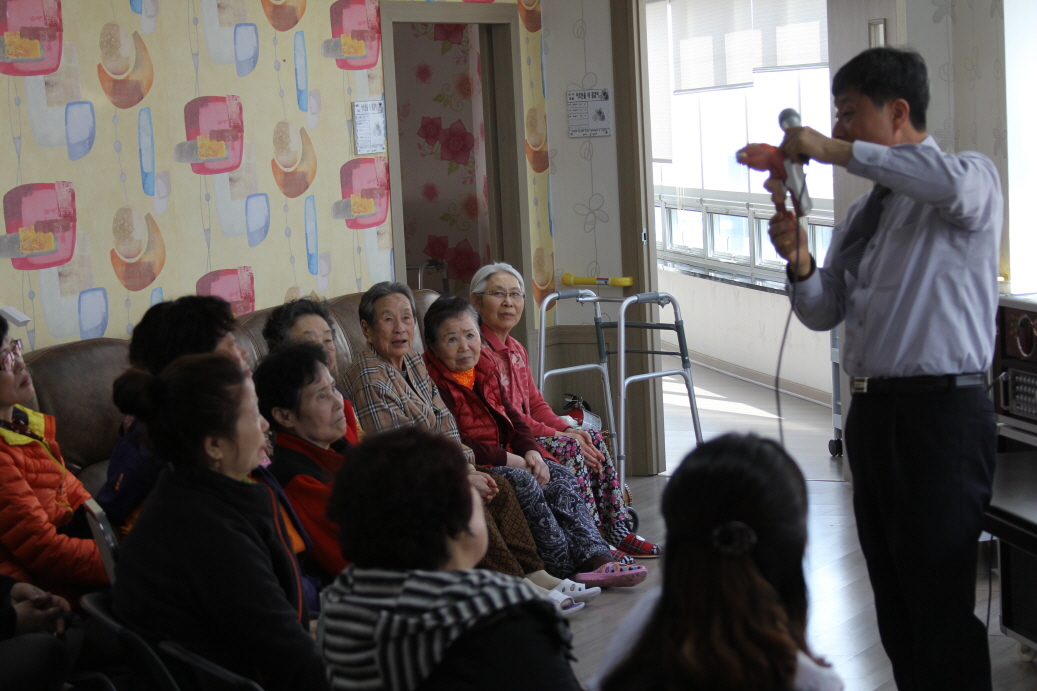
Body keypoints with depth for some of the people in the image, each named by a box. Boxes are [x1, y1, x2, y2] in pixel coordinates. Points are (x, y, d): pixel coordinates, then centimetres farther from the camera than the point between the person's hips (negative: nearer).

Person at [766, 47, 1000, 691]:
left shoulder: (973, 175, -5)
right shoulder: (866, 212, 17)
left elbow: (954, 184, -31)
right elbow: (824, 312, 19)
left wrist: (835, 150, -25)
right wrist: (799, 259, -2)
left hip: (941, 414, -8)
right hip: (873, 412, 8)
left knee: (941, 610, -8)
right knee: (894, 607, 16)